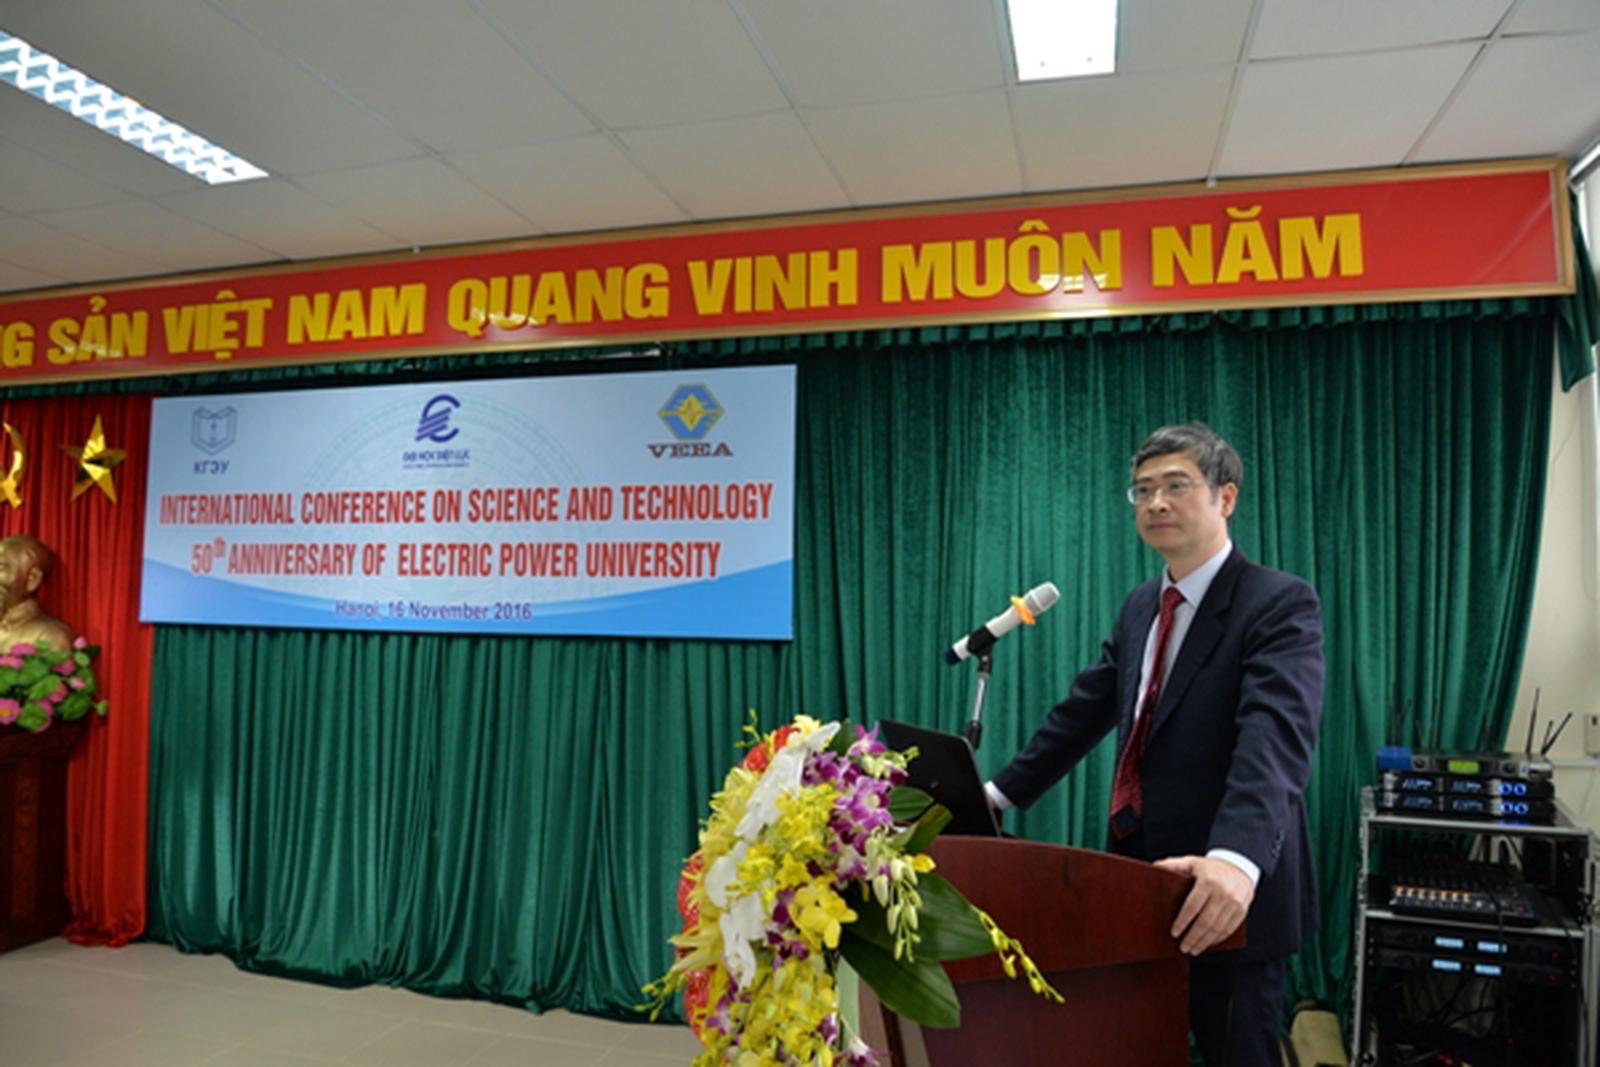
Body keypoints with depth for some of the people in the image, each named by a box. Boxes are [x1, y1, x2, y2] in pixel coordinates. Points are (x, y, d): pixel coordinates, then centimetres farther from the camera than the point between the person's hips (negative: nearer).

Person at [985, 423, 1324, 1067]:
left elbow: (1276, 737, -28)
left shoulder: (1281, 603, -13)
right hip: (1142, 875, 7)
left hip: (1226, 891, -7)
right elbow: (1083, 710, 15)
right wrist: (1003, 793, 13)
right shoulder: (1141, 605, 11)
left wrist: (1236, 857, -43)